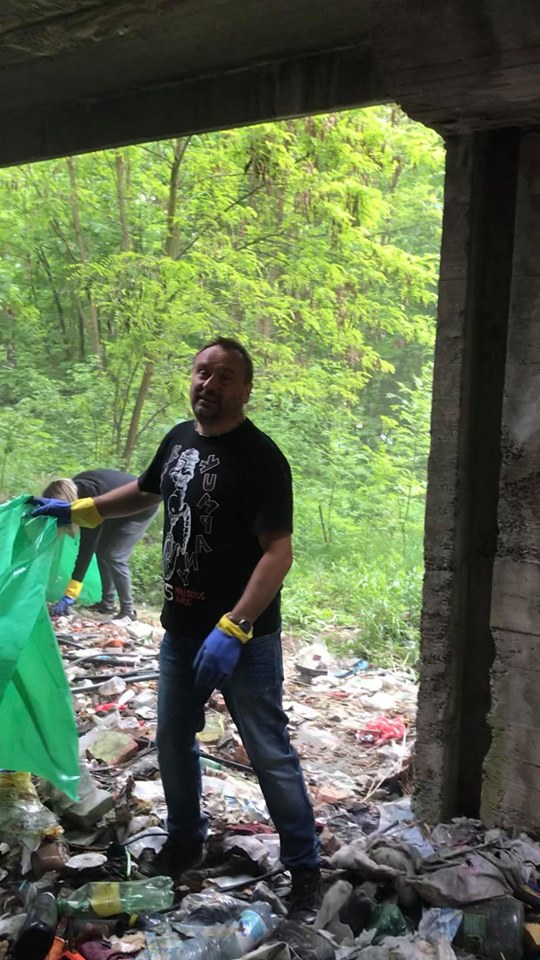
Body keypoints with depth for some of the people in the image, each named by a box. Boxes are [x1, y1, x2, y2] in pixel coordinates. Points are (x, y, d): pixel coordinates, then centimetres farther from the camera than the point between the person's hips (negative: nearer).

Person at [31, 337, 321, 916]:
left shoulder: (259, 457, -18)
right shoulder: (179, 439, 5)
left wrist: (233, 628, -31)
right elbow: (146, 491, 25)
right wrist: (79, 511, 20)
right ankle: (185, 840, 42)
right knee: (172, 740, 20)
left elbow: (278, 552, -24)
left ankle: (303, 866, 22)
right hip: (181, 630, 7)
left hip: (244, 637, -7)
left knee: (270, 754, 3)